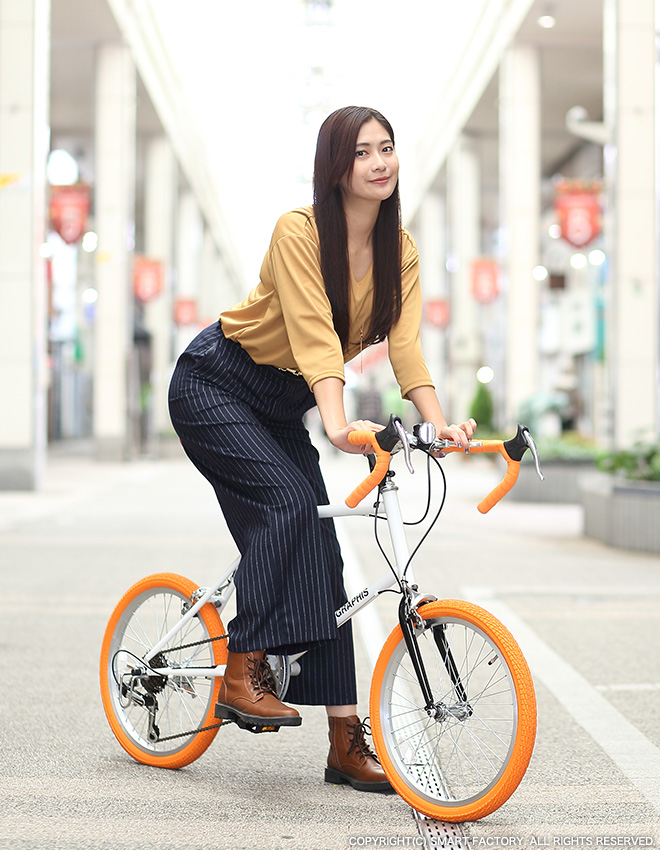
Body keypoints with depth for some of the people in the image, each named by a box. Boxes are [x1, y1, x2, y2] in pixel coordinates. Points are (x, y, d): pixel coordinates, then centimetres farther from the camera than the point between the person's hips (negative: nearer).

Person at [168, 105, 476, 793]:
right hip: (213, 386, -6)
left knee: (316, 553, -3)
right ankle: (243, 673, -21)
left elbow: (404, 343, -15)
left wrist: (438, 421, -30)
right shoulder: (298, 231, -22)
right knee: (289, 501, -29)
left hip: (280, 406, 6)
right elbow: (315, 336, -34)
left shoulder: (400, 251, -4)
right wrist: (339, 425, -47)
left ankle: (345, 739, -2)